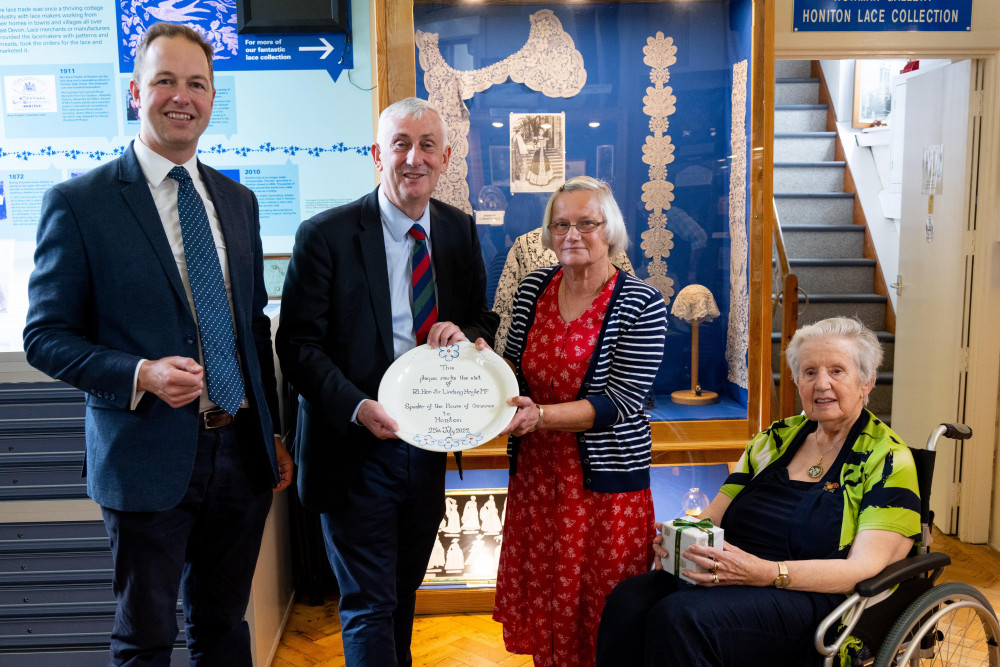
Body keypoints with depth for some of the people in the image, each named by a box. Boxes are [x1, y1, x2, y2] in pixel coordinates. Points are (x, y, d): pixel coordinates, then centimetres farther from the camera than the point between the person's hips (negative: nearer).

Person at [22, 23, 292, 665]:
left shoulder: (238, 200, 9)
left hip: (243, 452, 5)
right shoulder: (78, 202, -7)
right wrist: (140, 375, -23)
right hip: (148, 460, -4)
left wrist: (273, 432, 13)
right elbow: (46, 337, -6)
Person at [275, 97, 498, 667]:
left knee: (405, 592, 24)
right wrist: (357, 407, -26)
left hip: (429, 444, 5)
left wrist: (464, 333, -14)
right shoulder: (326, 235, -11)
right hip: (357, 448, -5)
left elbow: (484, 320, 11)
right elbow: (298, 342, -12)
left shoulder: (461, 231, 4)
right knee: (369, 604, 4)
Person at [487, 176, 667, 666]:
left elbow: (618, 402, -17)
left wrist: (542, 415, -27)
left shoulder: (642, 304, -12)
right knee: (541, 606, 16)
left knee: (602, 619, 7)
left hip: (605, 481, -4)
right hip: (536, 473, 5)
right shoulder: (533, 288, 3)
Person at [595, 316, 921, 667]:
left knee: (680, 616, -34)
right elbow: (713, 516, 19)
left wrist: (768, 573, -25)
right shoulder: (777, 438, 19)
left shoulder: (888, 460, 1)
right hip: (726, 572, 5)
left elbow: (866, 567, -10)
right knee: (627, 600, -26)